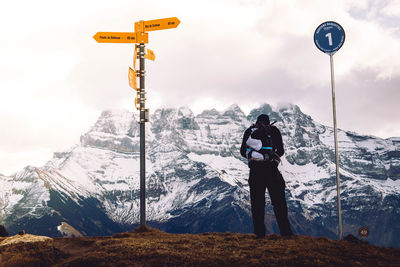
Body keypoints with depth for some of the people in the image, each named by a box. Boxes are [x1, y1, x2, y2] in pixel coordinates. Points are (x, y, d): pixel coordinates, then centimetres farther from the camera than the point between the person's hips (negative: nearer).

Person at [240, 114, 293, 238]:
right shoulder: (274, 130, 7)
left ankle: (259, 232, 4)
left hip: (254, 169, 2)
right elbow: (281, 151, 7)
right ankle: (285, 231, -1)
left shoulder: (249, 132, 13)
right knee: (278, 201, 3)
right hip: (270, 168, -2)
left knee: (257, 201, 7)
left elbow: (243, 152, 13)